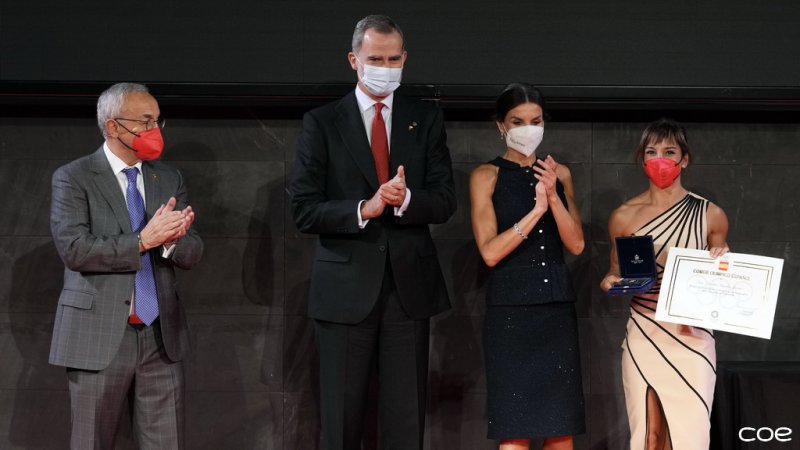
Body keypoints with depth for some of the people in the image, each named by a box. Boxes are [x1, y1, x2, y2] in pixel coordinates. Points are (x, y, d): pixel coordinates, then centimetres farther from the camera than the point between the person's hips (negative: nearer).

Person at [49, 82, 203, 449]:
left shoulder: (169, 179, 12)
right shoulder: (73, 179, -2)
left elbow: (192, 254, 7)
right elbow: (73, 249, -15)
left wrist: (170, 238, -16)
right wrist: (144, 240, -20)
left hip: (162, 336, 4)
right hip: (99, 336, -4)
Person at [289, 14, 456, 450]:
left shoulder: (426, 119, 8)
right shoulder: (322, 122, 2)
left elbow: (445, 202, 3)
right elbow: (303, 210, -5)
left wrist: (406, 199, -18)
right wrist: (363, 210, -20)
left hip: (409, 285, 2)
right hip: (346, 287, -2)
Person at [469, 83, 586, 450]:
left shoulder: (559, 173, 12)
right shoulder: (486, 176, 2)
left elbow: (576, 244, 4)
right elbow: (490, 252, -7)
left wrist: (554, 196, -11)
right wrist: (536, 209, -15)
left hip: (557, 306, 4)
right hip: (510, 309, -4)